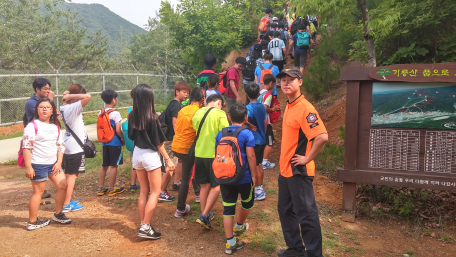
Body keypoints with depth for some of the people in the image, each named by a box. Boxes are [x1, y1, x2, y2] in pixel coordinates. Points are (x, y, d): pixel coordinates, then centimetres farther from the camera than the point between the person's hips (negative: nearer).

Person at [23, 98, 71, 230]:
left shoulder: (56, 126, 9)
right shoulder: (32, 126, -11)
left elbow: (60, 145, 12)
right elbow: (26, 147, -14)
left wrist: (59, 162, 2)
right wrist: (28, 167, -17)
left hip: (53, 164, 7)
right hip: (38, 165, -7)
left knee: (63, 186, 7)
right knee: (38, 191, 1)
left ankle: (58, 214, 25)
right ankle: (32, 222, 15)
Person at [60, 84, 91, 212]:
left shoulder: (64, 108, 6)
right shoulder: (74, 108, -20)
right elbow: (88, 96, -32)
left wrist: (67, 97, 8)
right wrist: (70, 96, -21)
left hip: (68, 145, 9)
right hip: (75, 147, -9)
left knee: (70, 174, 18)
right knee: (72, 175, -2)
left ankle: (67, 200, 28)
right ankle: (67, 204, 3)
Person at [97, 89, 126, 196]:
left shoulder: (100, 113, 6)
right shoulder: (115, 114, -14)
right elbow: (118, 130, -17)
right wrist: (123, 139, -3)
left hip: (104, 142, 6)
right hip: (115, 143, -6)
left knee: (104, 165, 14)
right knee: (113, 166, 2)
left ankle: (101, 188, 21)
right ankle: (111, 189, 9)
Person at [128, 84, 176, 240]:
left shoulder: (132, 116, -1)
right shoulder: (151, 118, -19)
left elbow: (131, 136, 9)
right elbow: (158, 143, -14)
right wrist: (168, 159, -6)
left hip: (137, 154, 6)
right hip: (150, 156, -6)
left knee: (143, 191, 16)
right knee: (155, 193, 4)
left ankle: (144, 224, 21)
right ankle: (145, 228, 3)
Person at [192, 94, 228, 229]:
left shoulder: (197, 113, 6)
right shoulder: (219, 113, -9)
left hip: (199, 153, 6)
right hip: (214, 154, -6)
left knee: (204, 185, 17)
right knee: (216, 187, 4)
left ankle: (205, 214, 25)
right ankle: (204, 215, -4)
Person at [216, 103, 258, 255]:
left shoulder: (220, 134, 4)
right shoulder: (247, 134, -11)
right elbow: (250, 156, -15)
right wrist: (254, 175, -6)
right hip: (243, 177, -3)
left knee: (228, 208, 8)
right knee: (247, 203, 24)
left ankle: (230, 242, 11)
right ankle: (239, 226, 45)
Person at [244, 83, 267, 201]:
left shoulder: (249, 108, -18)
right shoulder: (262, 106, 4)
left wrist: (251, 126, -22)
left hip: (254, 141, -7)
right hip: (262, 140, 7)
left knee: (254, 166, 3)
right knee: (259, 164, 17)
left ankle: (258, 191, 11)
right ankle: (260, 188, 27)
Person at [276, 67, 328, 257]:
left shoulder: (305, 108, -18)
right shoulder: (289, 106, 11)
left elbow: (322, 136, -29)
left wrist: (307, 158, -19)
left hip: (298, 171, -10)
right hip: (285, 169, 10)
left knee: (306, 214, 1)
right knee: (285, 210, 19)